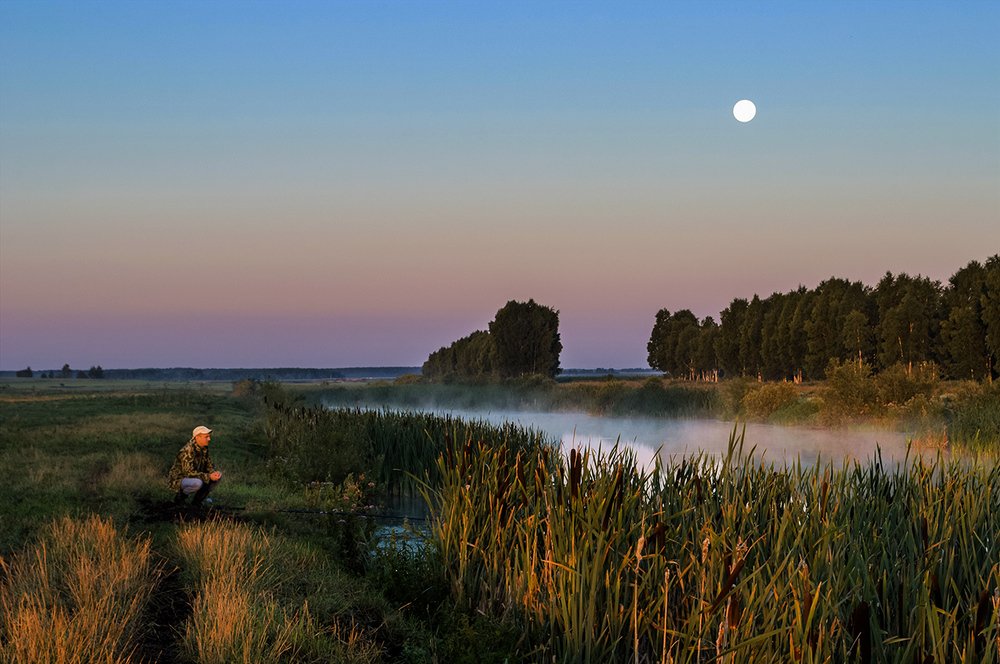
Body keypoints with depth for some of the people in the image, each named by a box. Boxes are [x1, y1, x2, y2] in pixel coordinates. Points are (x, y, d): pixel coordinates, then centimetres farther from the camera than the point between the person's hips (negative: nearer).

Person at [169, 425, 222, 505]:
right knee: (198, 483, -38)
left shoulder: (204, 449, 1)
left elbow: (209, 465, 7)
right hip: (179, 480, -9)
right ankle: (180, 496, -8)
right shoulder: (187, 451, -26)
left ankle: (197, 500, 5)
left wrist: (215, 473, -16)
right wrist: (209, 476, -31)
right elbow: (189, 472, -30)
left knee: (218, 476, -3)